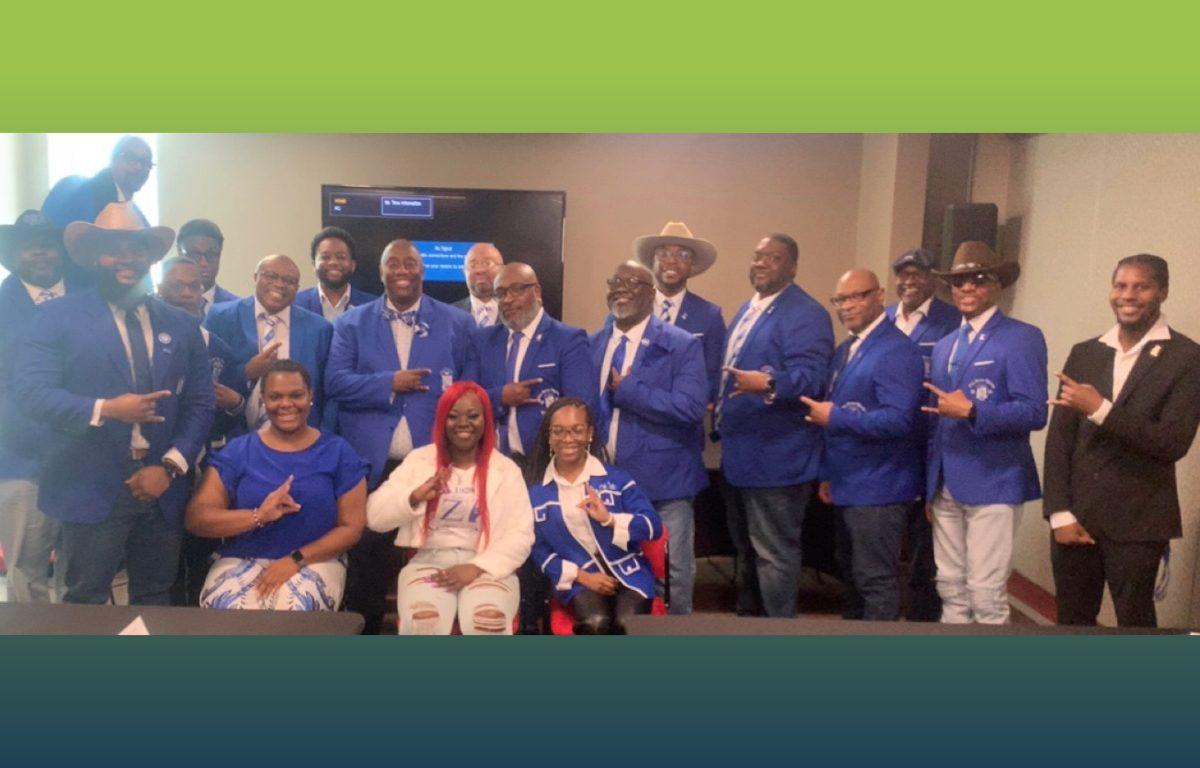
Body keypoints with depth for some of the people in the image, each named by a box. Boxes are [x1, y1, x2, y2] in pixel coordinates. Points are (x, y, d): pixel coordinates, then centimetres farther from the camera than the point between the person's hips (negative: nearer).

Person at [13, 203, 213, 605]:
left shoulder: (182, 325, 10)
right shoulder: (60, 315, 0)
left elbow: (200, 404, 6)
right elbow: (31, 390, -10)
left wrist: (170, 466, -6)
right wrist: (104, 410, -24)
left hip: (161, 488, 3)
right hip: (92, 489, -3)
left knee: (154, 600, 13)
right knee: (85, 602, 6)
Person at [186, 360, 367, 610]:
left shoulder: (338, 452, 4)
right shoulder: (236, 451, 7)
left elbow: (352, 527, 0)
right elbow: (196, 518, -2)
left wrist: (295, 560, -14)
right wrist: (258, 516, -19)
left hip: (313, 562, -1)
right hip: (241, 561, 1)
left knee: (292, 610, -32)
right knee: (231, 611, -30)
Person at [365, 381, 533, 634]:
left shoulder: (506, 469, 8)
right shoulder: (419, 460, 11)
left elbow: (521, 535, 0)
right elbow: (374, 516, 4)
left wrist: (476, 567, -13)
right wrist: (414, 496, -14)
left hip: (486, 567, 0)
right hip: (428, 561, 1)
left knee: (487, 623, -32)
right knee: (421, 622, -32)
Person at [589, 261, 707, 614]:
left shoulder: (682, 345, -9)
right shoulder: (595, 343, 9)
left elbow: (691, 406, -22)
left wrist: (627, 390, -19)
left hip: (662, 477, -5)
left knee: (674, 569, 7)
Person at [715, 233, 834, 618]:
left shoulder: (806, 313, -13)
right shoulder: (748, 309, 16)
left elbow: (810, 378, -24)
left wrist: (769, 384, -42)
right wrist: (721, 427, 21)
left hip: (776, 459, -10)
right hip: (740, 455, 10)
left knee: (774, 553, 0)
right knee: (746, 548, 21)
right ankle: (746, 620, 35)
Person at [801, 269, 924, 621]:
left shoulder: (897, 350, -16)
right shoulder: (845, 349, 13)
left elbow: (898, 419, -26)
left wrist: (835, 417, -21)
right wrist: (828, 474, 13)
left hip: (877, 488, -9)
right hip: (848, 485, 9)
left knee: (876, 579, 0)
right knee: (852, 574, 21)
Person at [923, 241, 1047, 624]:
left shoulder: (1023, 337, -6)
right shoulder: (944, 345, 16)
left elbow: (1034, 412, -15)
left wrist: (971, 411, -24)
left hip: (993, 484, -7)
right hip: (946, 486, 7)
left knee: (986, 594, -3)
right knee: (950, 589, 14)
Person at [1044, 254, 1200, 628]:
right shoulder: (1084, 354, 8)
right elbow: (1059, 438, 5)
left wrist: (1101, 410, -22)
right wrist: (1060, 512, -2)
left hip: (1137, 522, -4)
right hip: (1075, 515, 4)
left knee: (1134, 626, 9)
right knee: (1071, 622, 13)